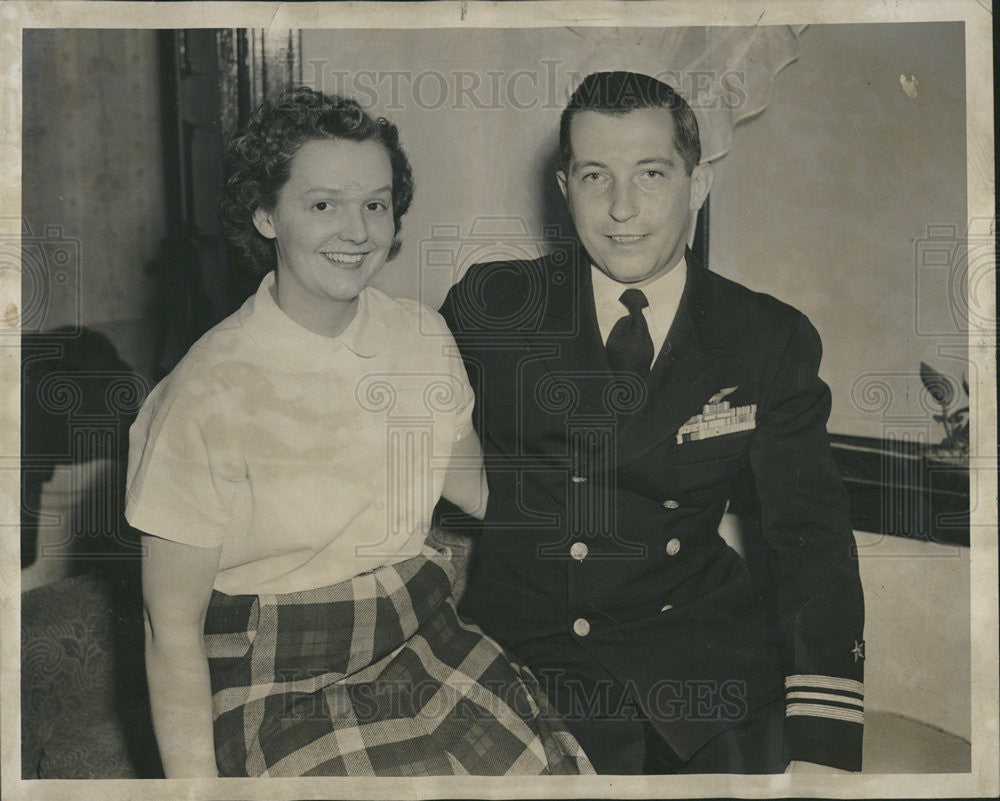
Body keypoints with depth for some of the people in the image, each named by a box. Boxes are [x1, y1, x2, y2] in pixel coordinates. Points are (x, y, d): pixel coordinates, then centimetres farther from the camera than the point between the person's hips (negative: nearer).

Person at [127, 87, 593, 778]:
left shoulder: (424, 336, 0)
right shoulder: (206, 395, -15)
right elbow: (172, 627, -9)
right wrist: (195, 780, -14)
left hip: (423, 642, 4)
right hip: (280, 685, -4)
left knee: (554, 768, -15)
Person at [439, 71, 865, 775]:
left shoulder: (773, 343, 2)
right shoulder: (490, 309, 0)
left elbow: (811, 538, -4)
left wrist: (823, 751, -16)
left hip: (711, 659, 2)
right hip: (526, 659, -1)